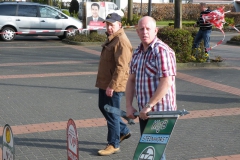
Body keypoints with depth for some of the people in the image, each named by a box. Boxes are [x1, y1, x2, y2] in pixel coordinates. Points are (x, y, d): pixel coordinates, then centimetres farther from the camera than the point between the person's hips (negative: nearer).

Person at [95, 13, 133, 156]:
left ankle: (114, 145, 9)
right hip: (105, 83, 11)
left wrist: (112, 86, -26)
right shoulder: (112, 38, 14)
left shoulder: (121, 41, -20)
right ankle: (124, 131, 36)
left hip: (114, 85, -11)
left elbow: (121, 67, -25)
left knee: (112, 114, -2)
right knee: (104, 108, 21)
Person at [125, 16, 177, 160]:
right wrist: (129, 106, 5)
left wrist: (148, 106, -21)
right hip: (144, 112, 8)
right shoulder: (138, 52, 10)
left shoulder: (162, 51, -17)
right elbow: (131, 80, 14)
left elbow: (166, 83, -24)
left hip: (160, 112, -8)